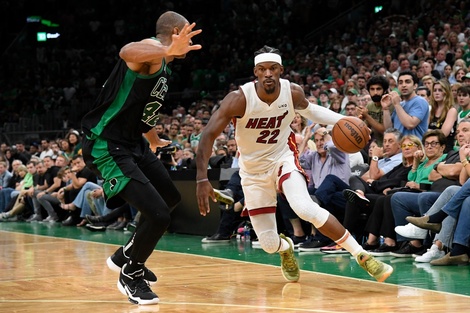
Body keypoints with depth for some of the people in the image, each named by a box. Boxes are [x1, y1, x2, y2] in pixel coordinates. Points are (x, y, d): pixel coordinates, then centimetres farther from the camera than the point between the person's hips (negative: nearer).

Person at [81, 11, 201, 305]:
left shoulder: (162, 66, 15)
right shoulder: (152, 49, -17)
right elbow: (127, 52, -44)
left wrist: (154, 140, 50)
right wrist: (168, 50, -62)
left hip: (133, 144, 11)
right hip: (107, 146, -11)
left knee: (171, 199, 25)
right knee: (158, 216, -16)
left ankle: (126, 256, 40)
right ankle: (130, 275, 9)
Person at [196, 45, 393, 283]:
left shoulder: (293, 92, -15)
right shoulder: (240, 99, -26)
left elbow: (308, 110, 10)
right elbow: (209, 135, -23)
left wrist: (342, 121, -7)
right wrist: (202, 179, -32)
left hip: (283, 158, 0)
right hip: (253, 169, 0)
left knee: (305, 208, -30)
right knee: (268, 244, -3)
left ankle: (362, 256, -20)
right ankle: (285, 248, 39)